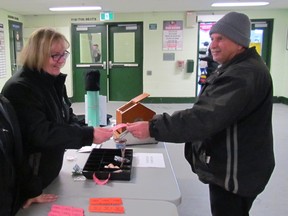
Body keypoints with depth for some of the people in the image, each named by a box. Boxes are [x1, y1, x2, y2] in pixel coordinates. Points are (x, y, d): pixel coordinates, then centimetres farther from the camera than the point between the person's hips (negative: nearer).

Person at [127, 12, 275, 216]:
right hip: (229, 167, 10)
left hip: (235, 173, -10)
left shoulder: (244, 75, -27)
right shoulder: (236, 68, 10)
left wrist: (153, 127, -35)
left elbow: (206, 117, -36)